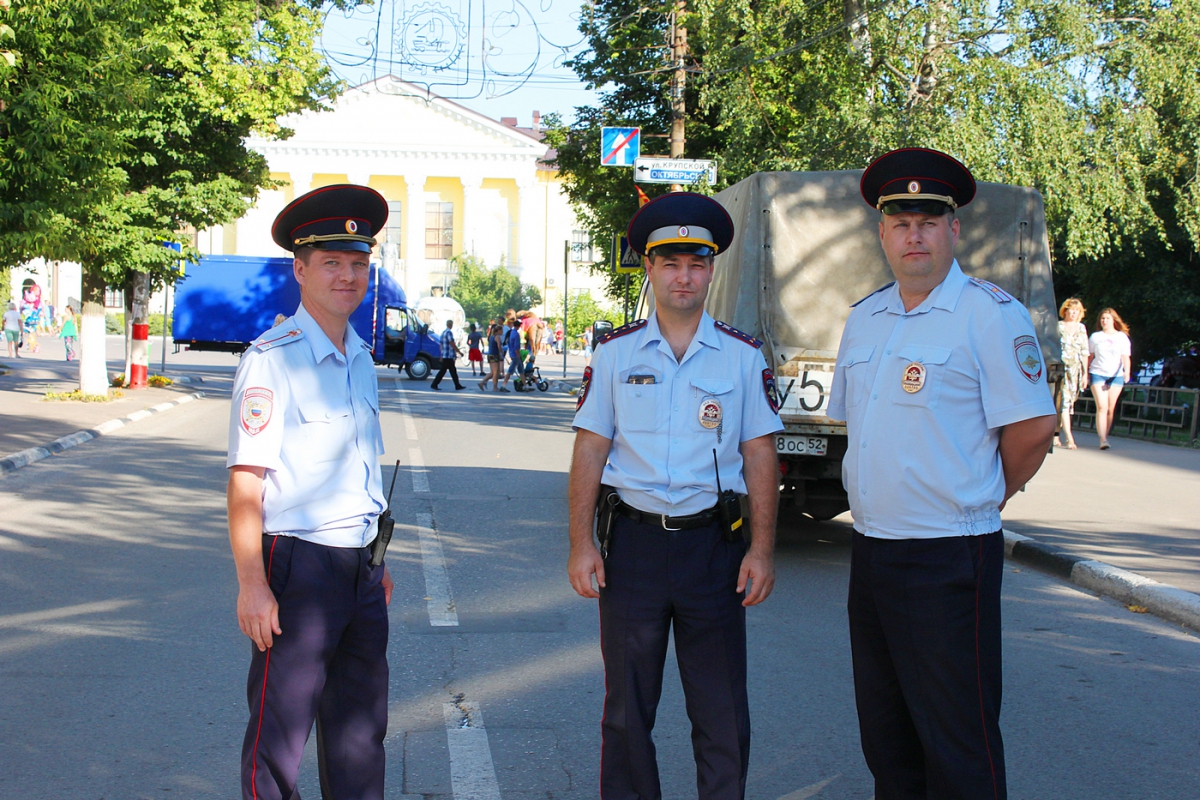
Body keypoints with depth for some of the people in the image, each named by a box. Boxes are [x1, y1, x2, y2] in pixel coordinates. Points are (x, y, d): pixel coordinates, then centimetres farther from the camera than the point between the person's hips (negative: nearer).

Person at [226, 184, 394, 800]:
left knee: (361, 730, 16)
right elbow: (246, 478, -16)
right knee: (280, 733, 0)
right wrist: (252, 584, -20)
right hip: (299, 565, -7)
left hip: (360, 567, 8)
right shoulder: (273, 358, -12)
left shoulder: (361, 360, 12)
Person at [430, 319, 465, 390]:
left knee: (453, 371, 11)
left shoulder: (443, 332, 16)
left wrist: (441, 356, 23)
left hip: (445, 355, 10)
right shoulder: (449, 332, -14)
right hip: (449, 356, -10)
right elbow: (452, 344, -19)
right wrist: (459, 352, -12)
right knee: (443, 371, -4)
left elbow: (441, 345, 19)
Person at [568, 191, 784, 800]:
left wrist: (762, 550, -4)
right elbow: (589, 451, 4)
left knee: (721, 710, 5)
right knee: (627, 707, 10)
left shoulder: (743, 356, 3)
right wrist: (581, 543, -4)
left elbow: (760, 457, 3)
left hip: (714, 543, 0)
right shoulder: (615, 354, 5)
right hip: (634, 540, 1)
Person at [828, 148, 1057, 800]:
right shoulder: (864, 319, 11)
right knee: (885, 738, 16)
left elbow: (1032, 429, -11)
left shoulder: (990, 314, -10)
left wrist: (980, 502, 1)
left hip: (948, 558, -7)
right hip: (871, 548, 7)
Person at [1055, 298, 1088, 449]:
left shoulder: (1081, 328, 12)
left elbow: (1084, 352, 14)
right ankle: (1069, 437, -17)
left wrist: (1085, 373, 10)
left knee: (1068, 402, 5)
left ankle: (1055, 434, 17)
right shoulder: (1058, 326, 1)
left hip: (1076, 369, 4)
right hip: (1061, 367, -4)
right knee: (1064, 401, -12)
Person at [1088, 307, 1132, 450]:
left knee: (1111, 409, 2)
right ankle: (1103, 439, -19)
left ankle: (1105, 436, 13)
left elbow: (1125, 357, -1)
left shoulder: (1122, 337, 7)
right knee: (1102, 407, -14)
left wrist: (1127, 371, -17)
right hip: (1097, 374, -1)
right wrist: (1085, 372, 10)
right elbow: (1089, 356, 14)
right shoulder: (1095, 337, 10)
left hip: (1116, 376, 1)